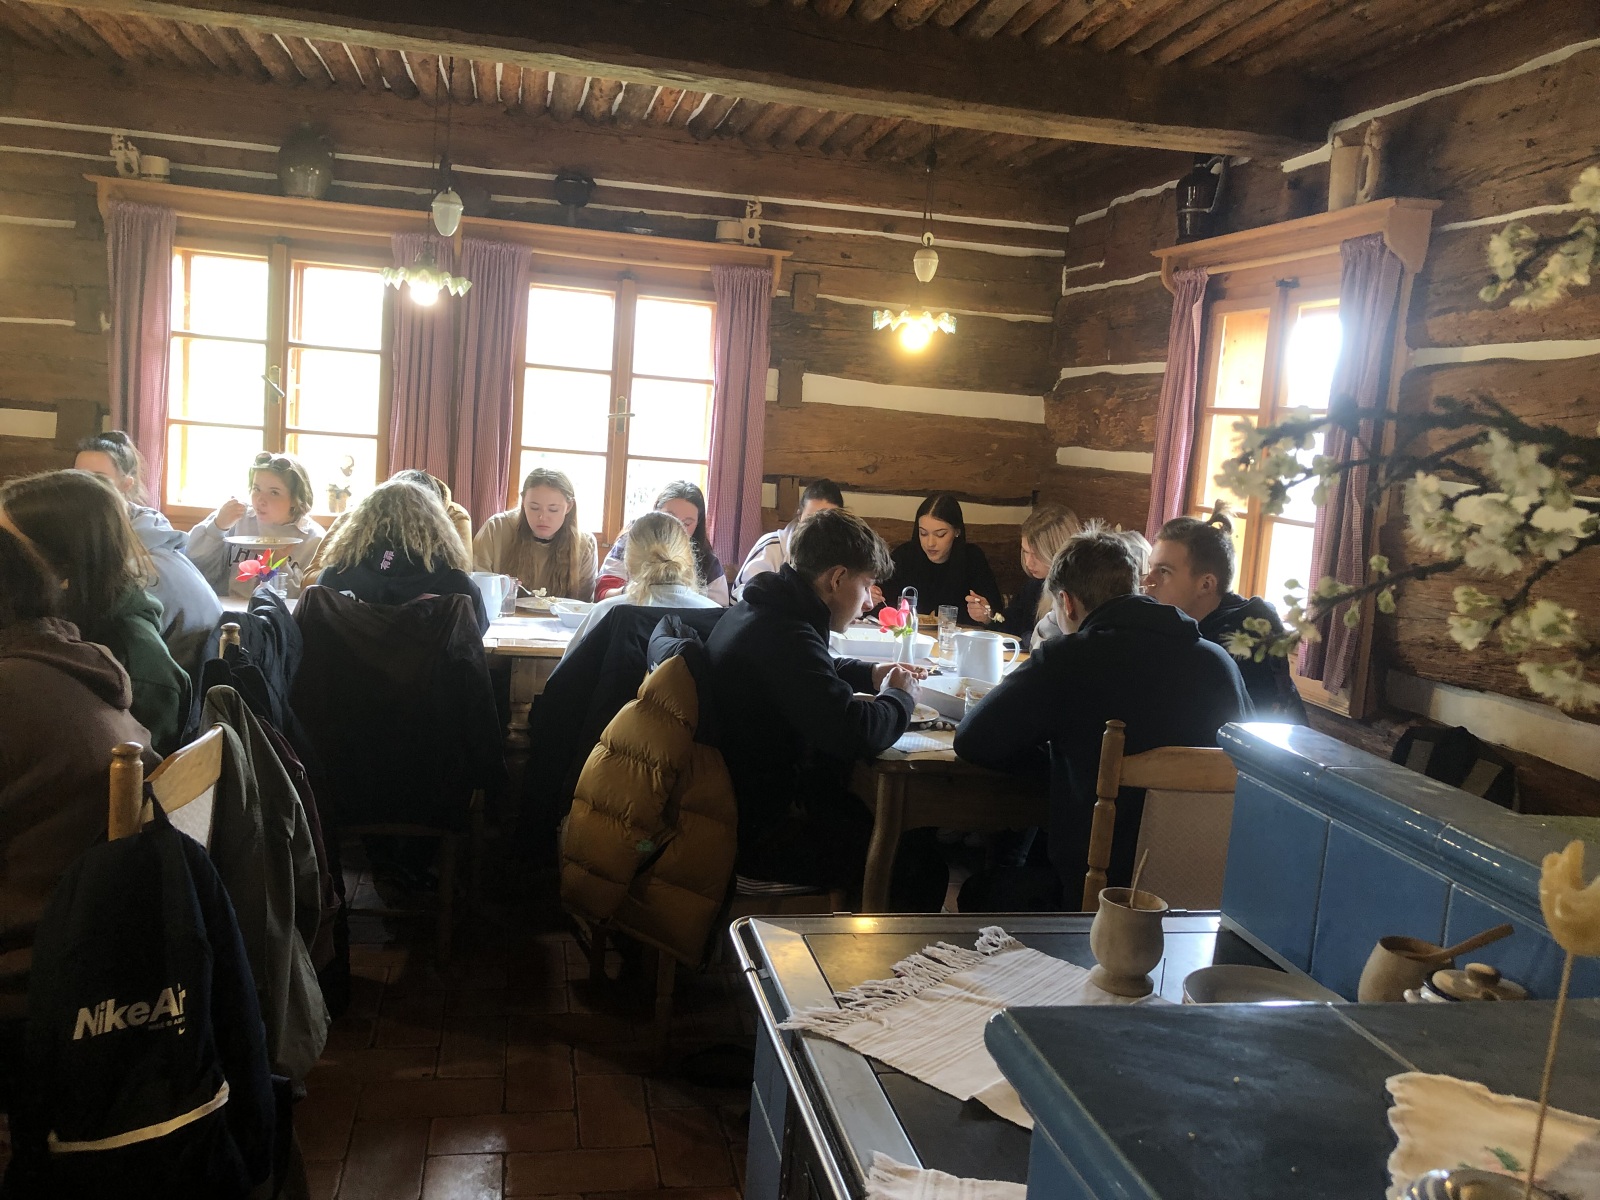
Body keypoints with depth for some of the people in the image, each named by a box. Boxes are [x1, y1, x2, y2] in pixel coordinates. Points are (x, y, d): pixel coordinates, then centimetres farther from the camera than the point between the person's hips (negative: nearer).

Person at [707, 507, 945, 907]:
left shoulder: (762, 610, 7)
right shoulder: (782, 635, -26)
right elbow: (858, 734, -33)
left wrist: (871, 674, 13)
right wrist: (899, 697, -11)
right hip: (761, 836, -11)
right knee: (923, 870, -5)